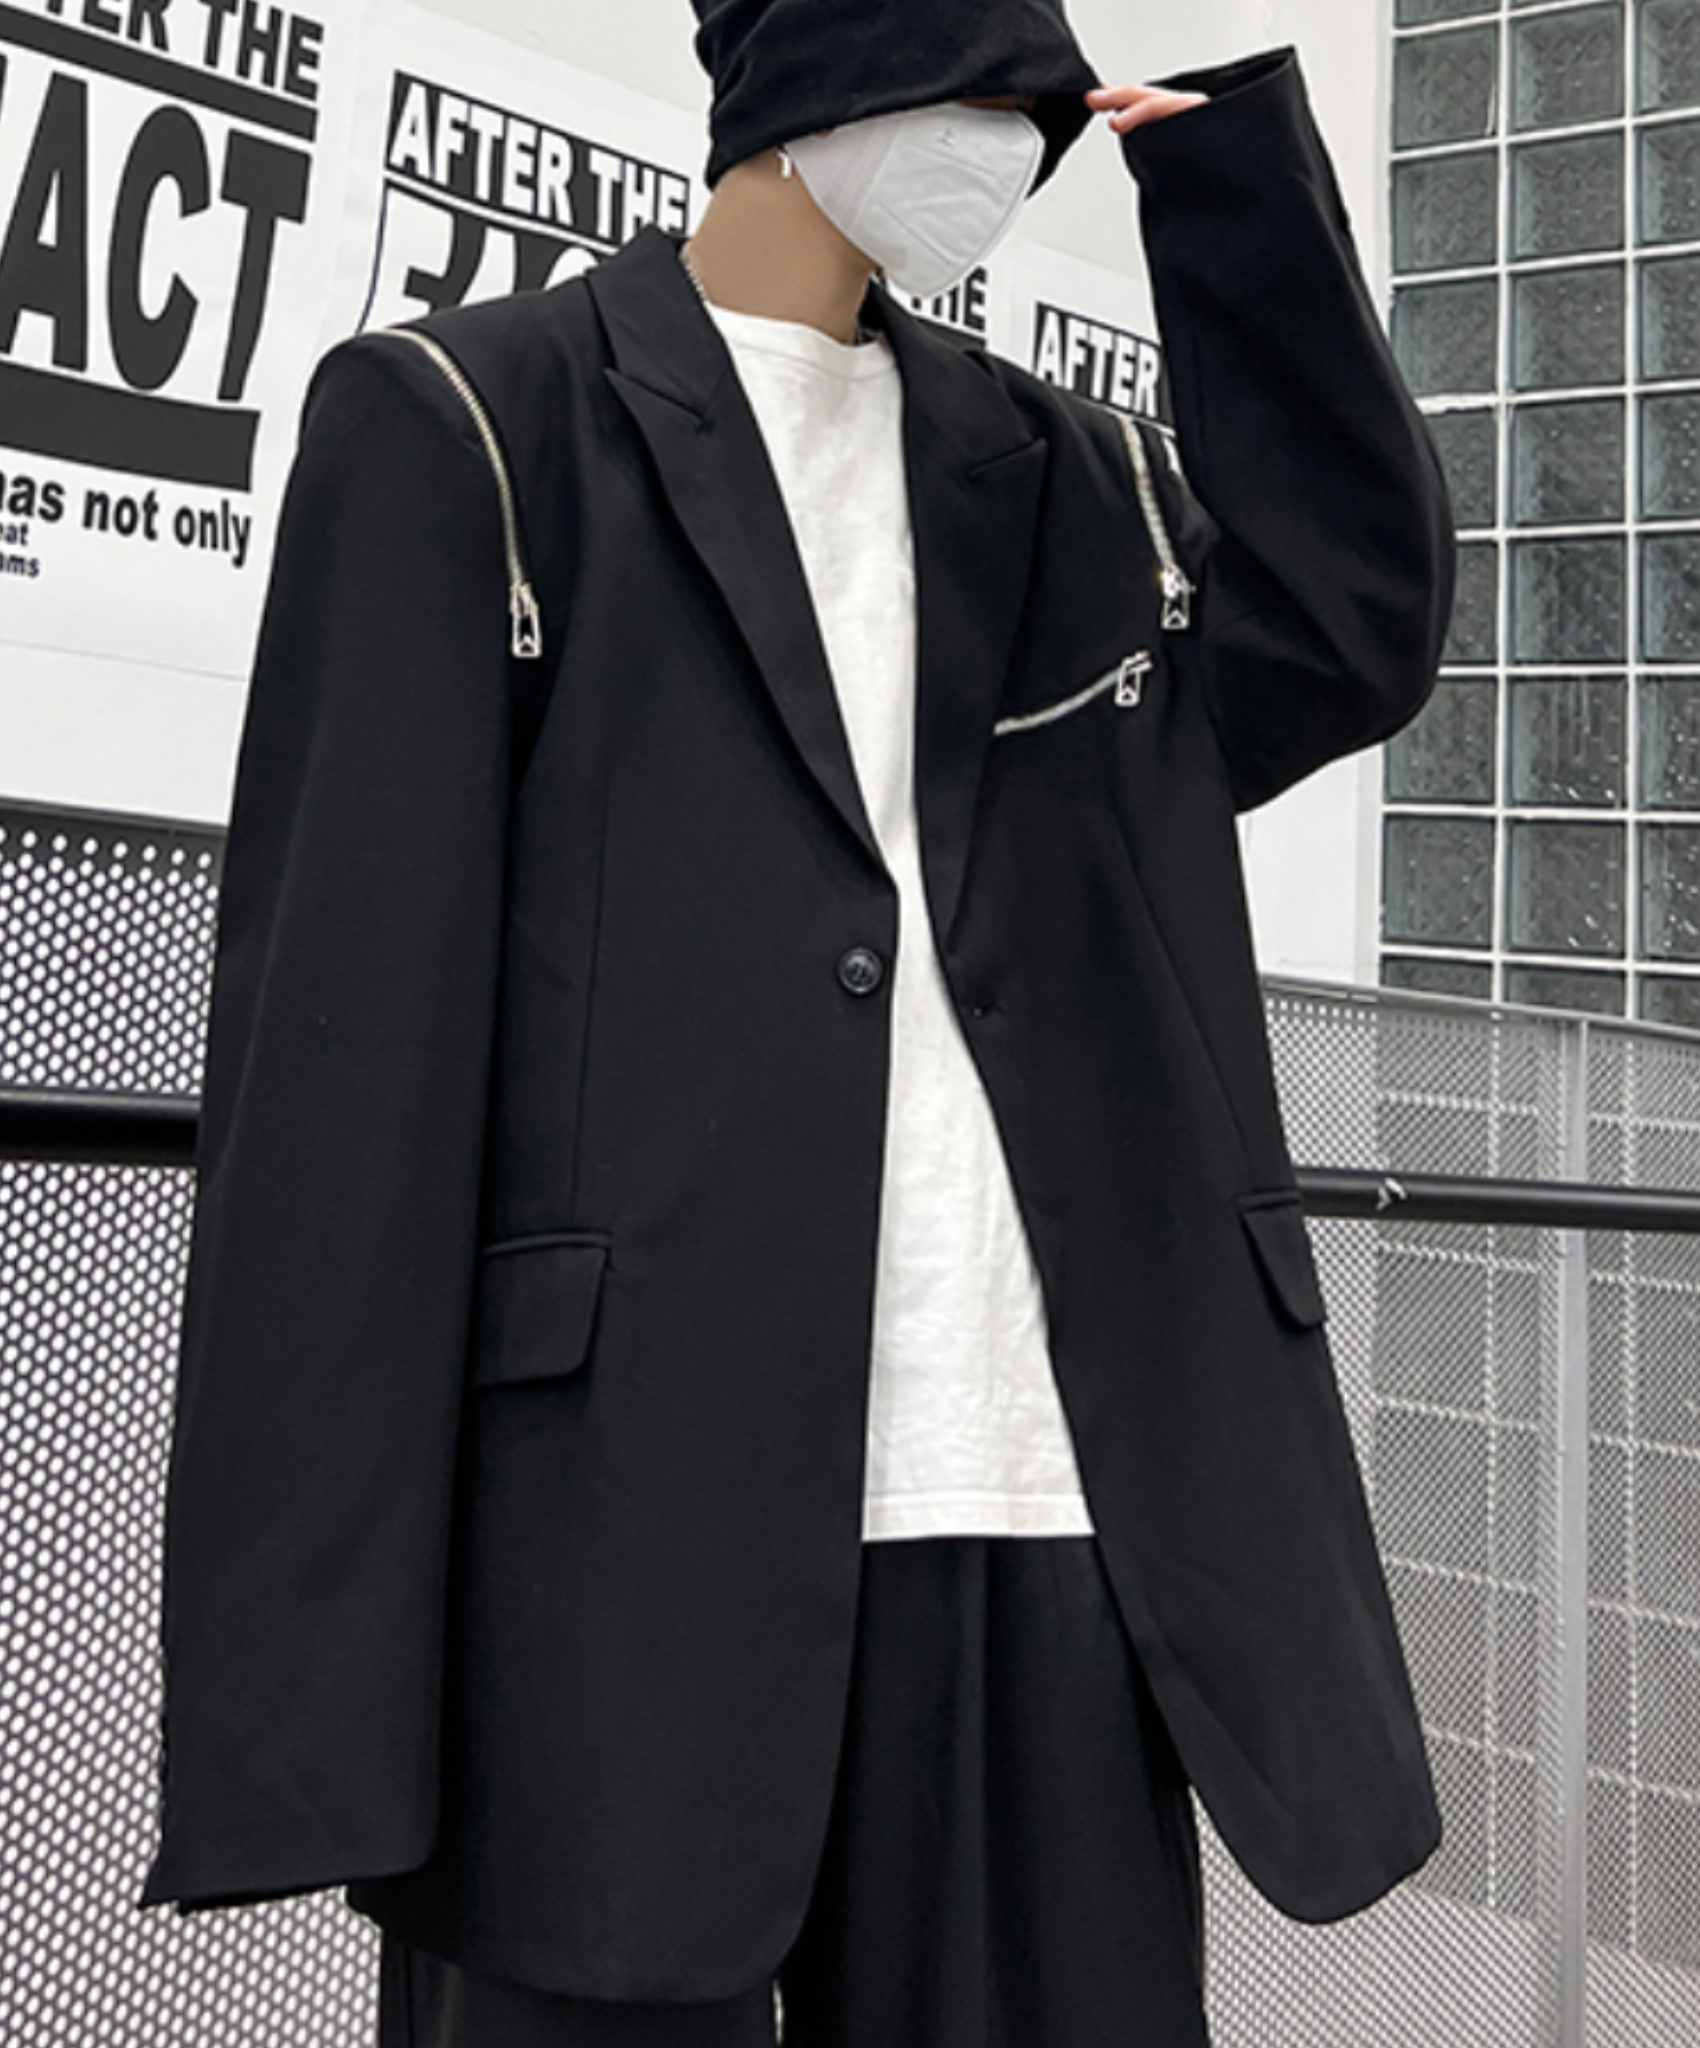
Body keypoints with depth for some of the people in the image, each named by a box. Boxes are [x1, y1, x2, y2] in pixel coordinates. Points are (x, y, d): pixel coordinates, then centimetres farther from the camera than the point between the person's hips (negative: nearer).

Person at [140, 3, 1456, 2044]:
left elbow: (1361, 627, 7)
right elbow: (342, 1039, -5)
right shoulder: (471, 424, 2)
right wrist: (316, 1652, -10)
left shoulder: (1060, 478, 20)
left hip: (1049, 1518, 5)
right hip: (632, 1523, -4)